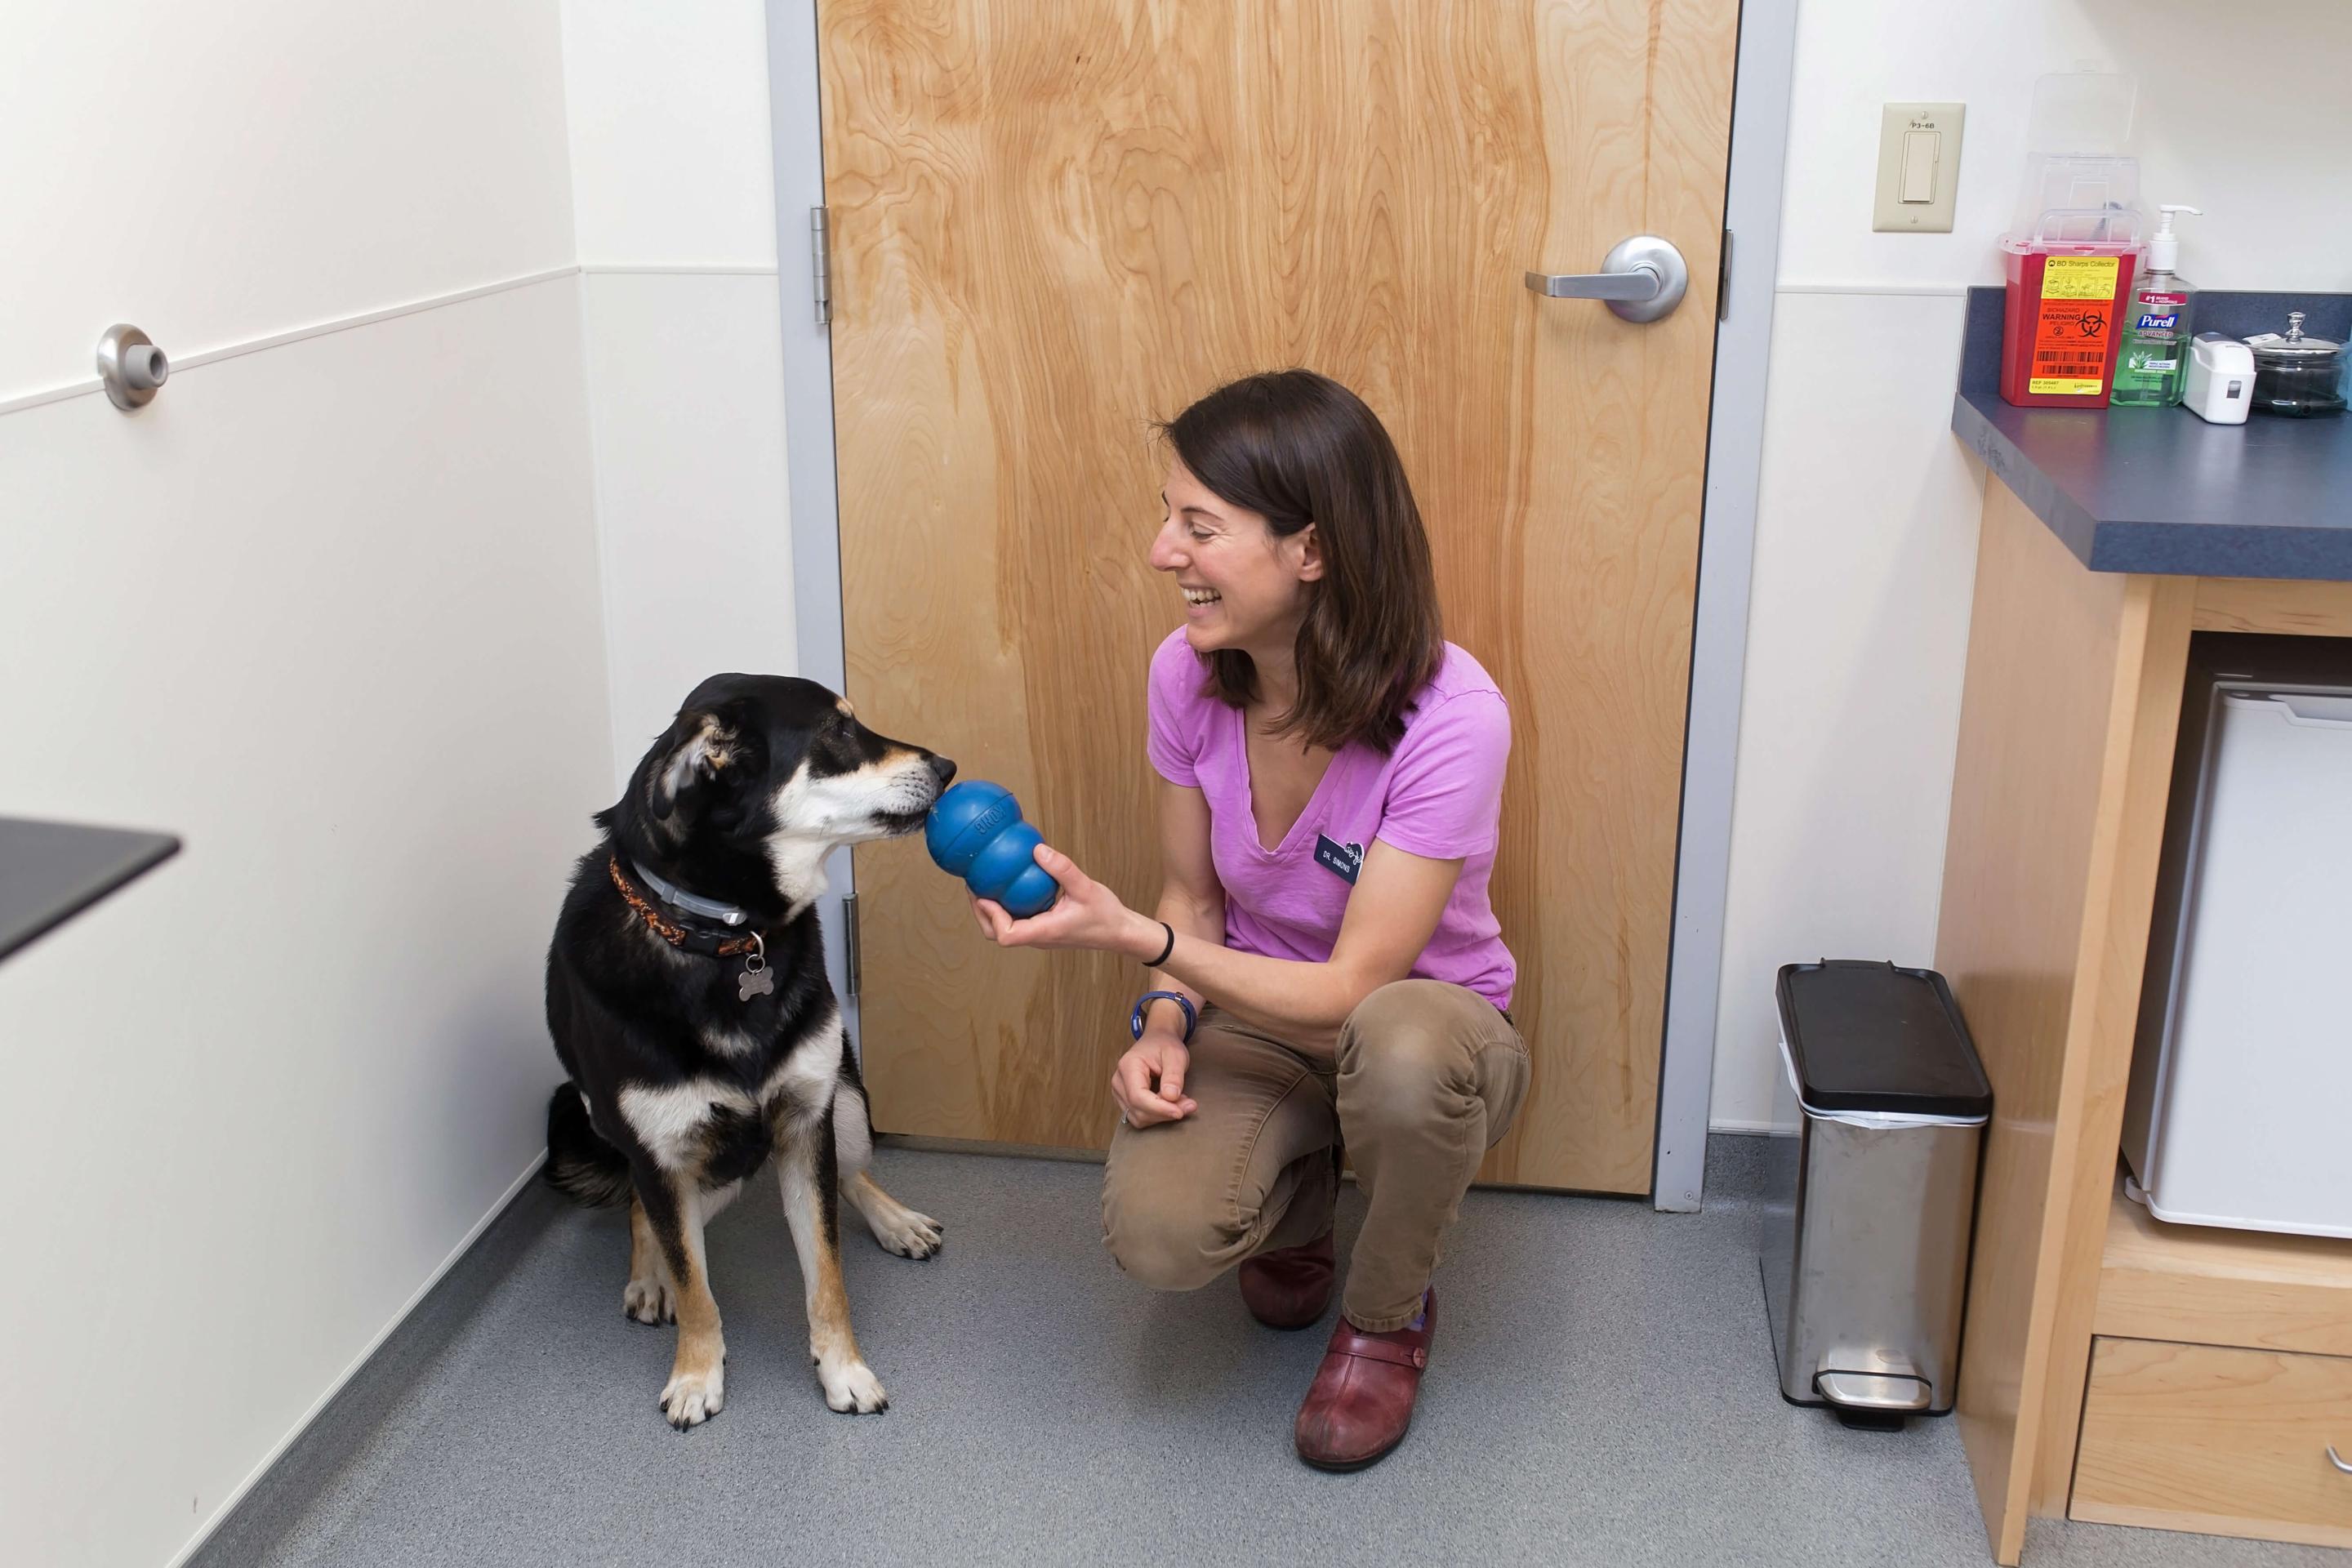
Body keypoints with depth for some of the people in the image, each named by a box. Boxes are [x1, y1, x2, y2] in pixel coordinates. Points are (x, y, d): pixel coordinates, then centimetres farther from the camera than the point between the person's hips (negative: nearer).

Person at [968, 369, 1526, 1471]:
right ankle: (1299, 1194, 14)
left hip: (1431, 1018, -3)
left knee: (1396, 1048, -41)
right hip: (1256, 1010, 3)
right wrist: (1164, 1022, -18)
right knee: (1156, 1236, -26)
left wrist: (1127, 933, -36)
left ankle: (1388, 1315, -7)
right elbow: (1194, 894, 2)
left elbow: (1353, 989, -29)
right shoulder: (1190, 675, -13)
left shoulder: (1448, 717, -30)